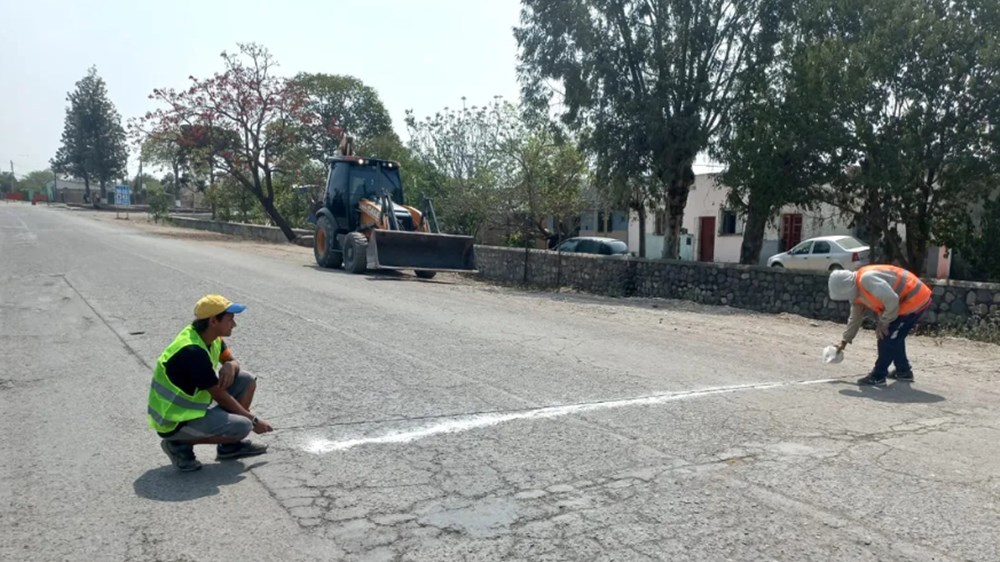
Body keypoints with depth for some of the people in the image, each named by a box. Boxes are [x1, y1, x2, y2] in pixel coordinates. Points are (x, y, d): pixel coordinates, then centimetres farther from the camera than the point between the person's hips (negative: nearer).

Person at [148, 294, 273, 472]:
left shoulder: (211, 337, -1)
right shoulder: (193, 351, -28)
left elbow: (232, 361, 13)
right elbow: (220, 396, -21)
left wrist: (230, 366, -14)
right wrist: (254, 420, -11)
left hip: (191, 405, 10)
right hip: (175, 421, -9)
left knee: (247, 381, 2)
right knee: (243, 426, -23)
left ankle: (230, 445, 11)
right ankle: (180, 444, -6)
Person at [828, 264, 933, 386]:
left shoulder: (866, 279, -26)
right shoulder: (857, 291, 7)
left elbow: (891, 300, -30)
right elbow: (855, 317, 18)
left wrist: (883, 323, -16)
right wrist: (845, 341, 23)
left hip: (915, 299, -10)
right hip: (912, 300, 10)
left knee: (887, 338, -8)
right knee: (894, 337, 19)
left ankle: (878, 376, 0)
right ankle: (904, 371, 33)